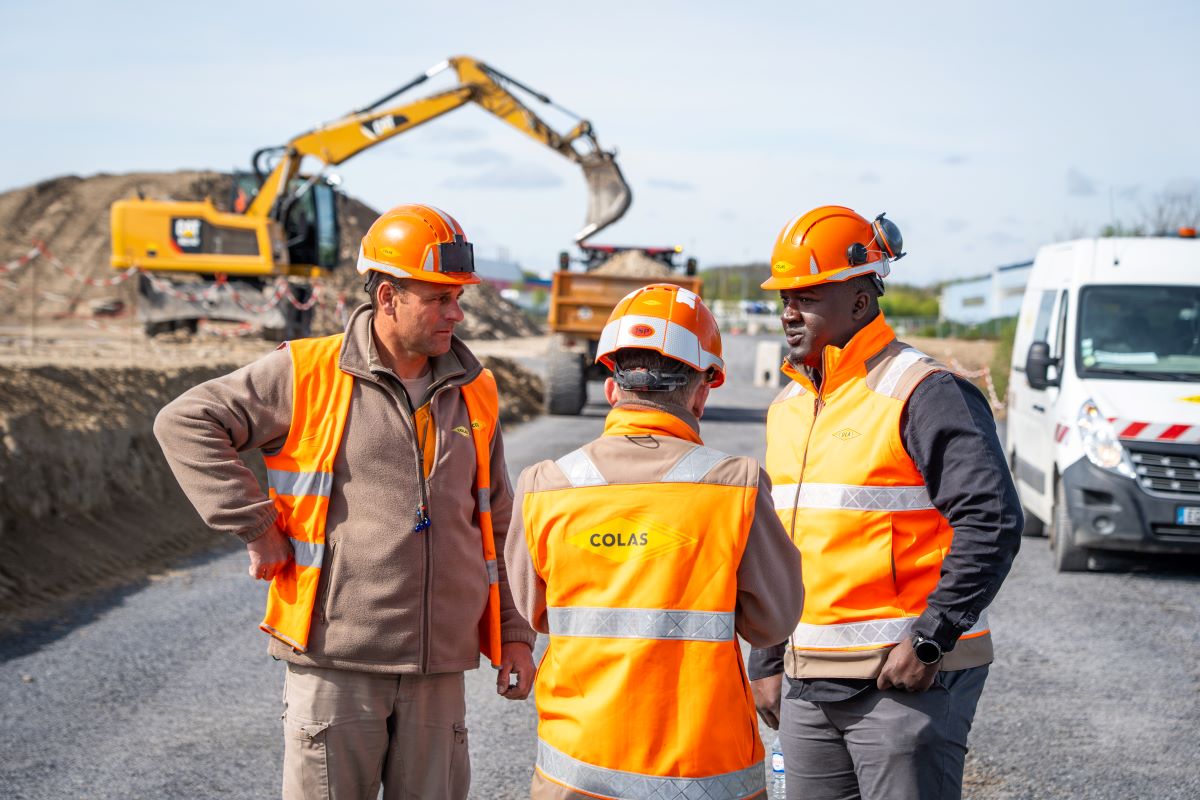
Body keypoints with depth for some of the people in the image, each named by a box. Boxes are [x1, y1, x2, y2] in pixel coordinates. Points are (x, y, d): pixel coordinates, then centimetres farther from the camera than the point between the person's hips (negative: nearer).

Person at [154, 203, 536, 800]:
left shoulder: (475, 393, 11)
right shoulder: (309, 375, -4)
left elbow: (496, 525, 18)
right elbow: (185, 423, -4)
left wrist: (514, 633, 12)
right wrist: (255, 527, -8)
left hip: (440, 668, 4)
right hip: (336, 661, -4)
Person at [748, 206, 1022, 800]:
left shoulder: (922, 394, -12)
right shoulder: (788, 406, 14)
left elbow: (992, 522, -19)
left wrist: (928, 641, -19)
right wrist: (767, 664, 19)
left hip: (908, 674, -8)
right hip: (808, 684, 8)